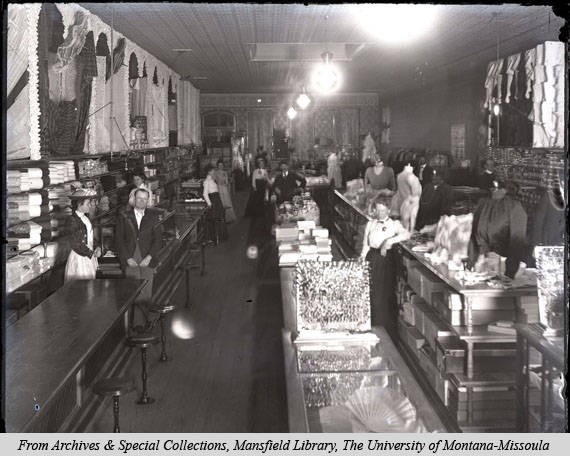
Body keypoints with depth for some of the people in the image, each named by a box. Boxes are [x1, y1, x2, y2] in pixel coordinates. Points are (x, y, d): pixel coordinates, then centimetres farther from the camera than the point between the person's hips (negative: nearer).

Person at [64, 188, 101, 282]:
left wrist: (98, 248, -3)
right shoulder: (73, 220, -16)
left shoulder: (86, 218, 9)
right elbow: (76, 245, -18)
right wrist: (92, 253, -13)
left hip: (90, 255, 8)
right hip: (79, 257, -8)